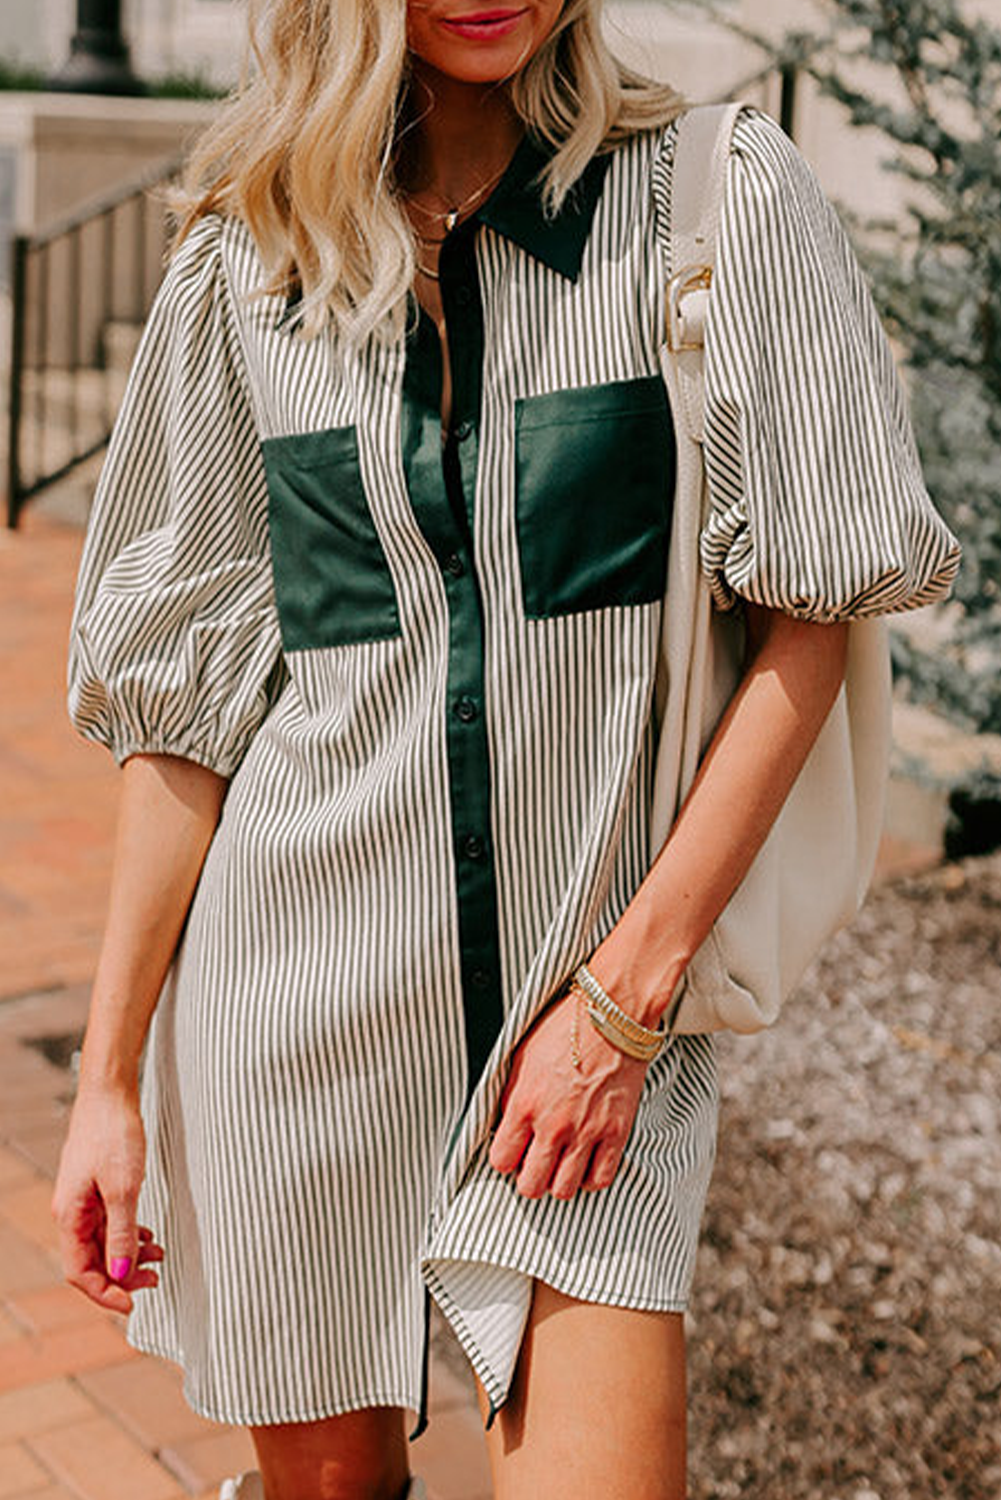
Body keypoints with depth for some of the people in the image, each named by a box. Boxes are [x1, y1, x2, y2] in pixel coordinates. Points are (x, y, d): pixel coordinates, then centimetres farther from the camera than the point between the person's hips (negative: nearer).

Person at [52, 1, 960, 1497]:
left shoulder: (721, 198, -3)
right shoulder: (246, 263, 3)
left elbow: (814, 602, -5)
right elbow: (185, 691, 5)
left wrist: (631, 985, -12)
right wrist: (112, 1072, 4)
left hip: (599, 986, -1)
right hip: (299, 982, 2)